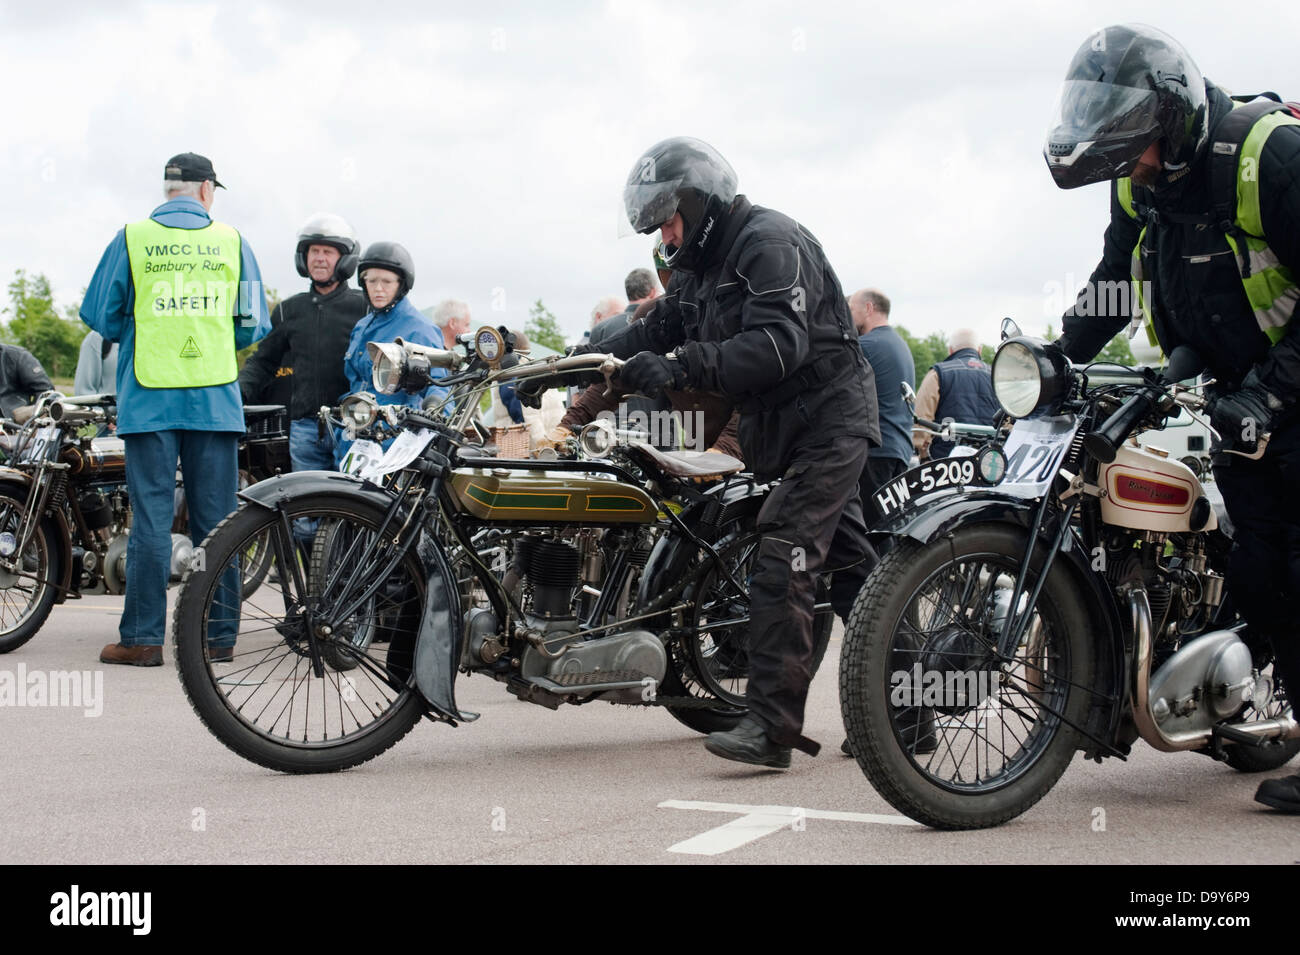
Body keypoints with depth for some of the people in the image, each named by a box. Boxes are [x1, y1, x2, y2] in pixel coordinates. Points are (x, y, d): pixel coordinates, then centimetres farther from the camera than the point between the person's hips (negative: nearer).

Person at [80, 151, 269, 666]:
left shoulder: (132, 239, 2)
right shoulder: (231, 241, 5)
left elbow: (100, 316, 5)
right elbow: (253, 325, 9)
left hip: (149, 398, -1)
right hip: (216, 400, 1)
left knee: (151, 516, 0)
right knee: (216, 518, 5)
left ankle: (143, 637, 0)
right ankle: (219, 635, 9)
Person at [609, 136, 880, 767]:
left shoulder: (771, 242, -17)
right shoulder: (702, 265, 14)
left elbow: (779, 345, -30)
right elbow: (658, 329, 15)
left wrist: (680, 368, -36)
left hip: (826, 423, -10)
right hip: (783, 429, 10)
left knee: (781, 567, -18)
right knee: (849, 568, 13)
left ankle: (771, 726, -19)